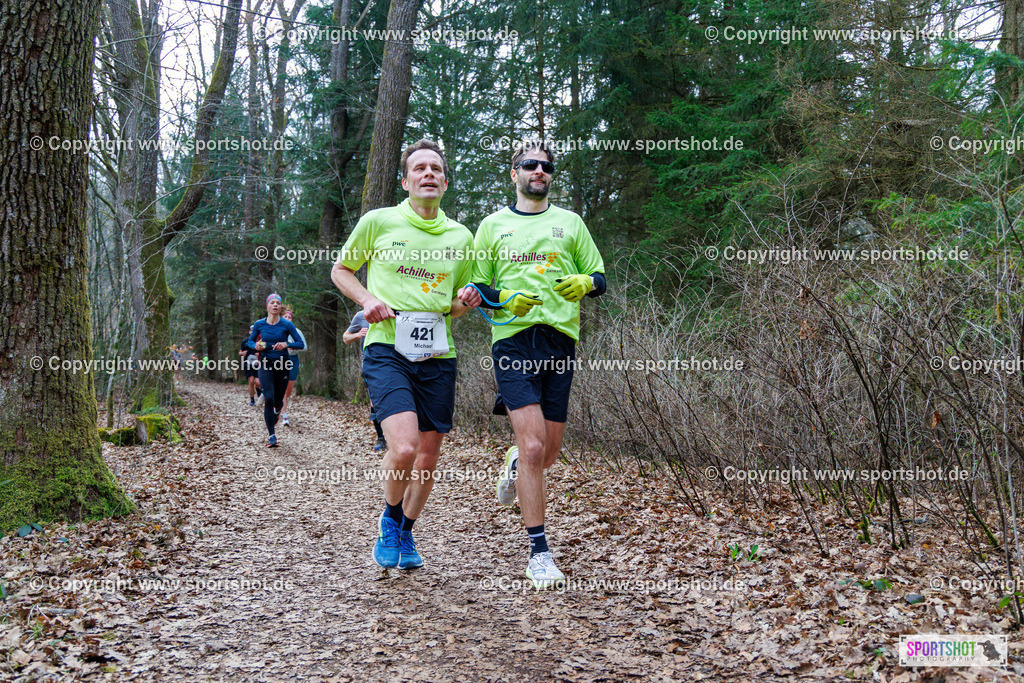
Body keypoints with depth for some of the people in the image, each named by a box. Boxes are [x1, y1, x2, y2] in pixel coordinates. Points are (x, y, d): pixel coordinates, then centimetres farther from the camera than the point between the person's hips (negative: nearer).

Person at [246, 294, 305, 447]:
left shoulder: (286, 325, -4)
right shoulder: (259, 324, 1)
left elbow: (301, 344, -4)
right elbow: (250, 341, 14)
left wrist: (286, 345, -21)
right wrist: (256, 346, -9)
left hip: (282, 365, 0)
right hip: (265, 365, 0)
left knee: (278, 400, 11)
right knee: (269, 399, -14)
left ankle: (277, 411, 51)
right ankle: (272, 436, -9)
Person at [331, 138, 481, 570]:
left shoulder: (461, 236, 11)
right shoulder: (378, 222, 2)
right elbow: (340, 270, 13)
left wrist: (465, 303, -3)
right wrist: (367, 299, -6)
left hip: (437, 356, 4)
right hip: (386, 349, -4)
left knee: (428, 454, 8)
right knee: (404, 447, -20)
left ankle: (405, 533, 32)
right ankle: (389, 520, 10)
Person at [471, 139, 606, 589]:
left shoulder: (570, 222, 16)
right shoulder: (493, 224, 13)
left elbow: (599, 278, 16)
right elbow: (474, 287, 12)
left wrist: (583, 283, -8)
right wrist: (505, 297, -9)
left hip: (560, 340, 3)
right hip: (513, 339, -2)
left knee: (548, 453, 5)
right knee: (534, 446, -14)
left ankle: (515, 462, 43)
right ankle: (538, 552, -5)